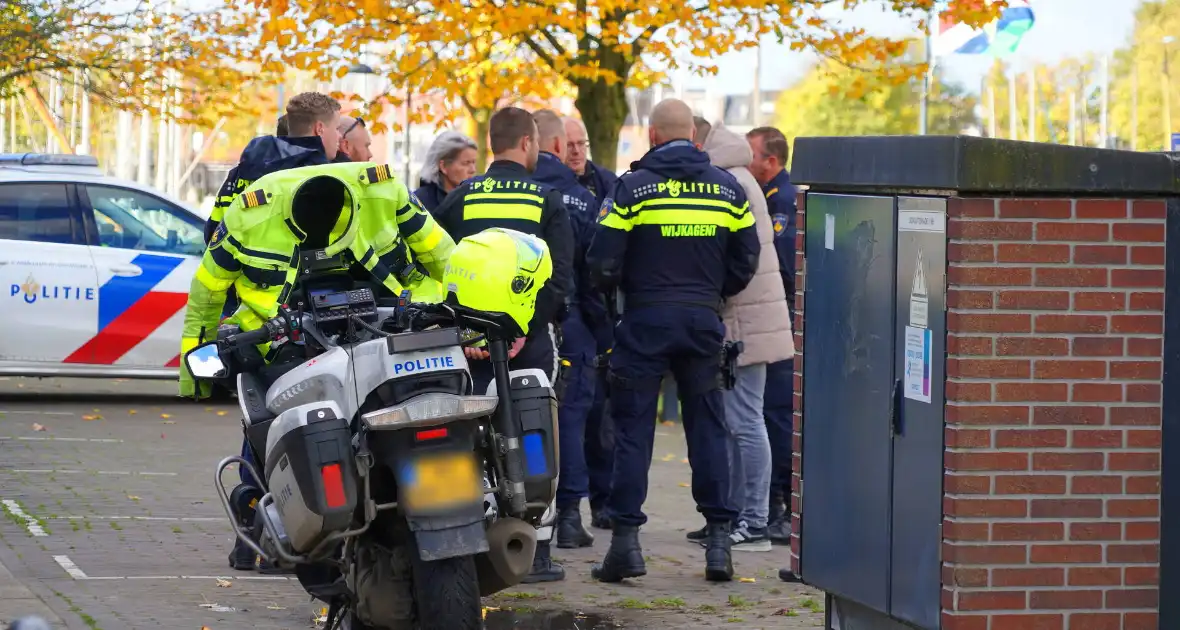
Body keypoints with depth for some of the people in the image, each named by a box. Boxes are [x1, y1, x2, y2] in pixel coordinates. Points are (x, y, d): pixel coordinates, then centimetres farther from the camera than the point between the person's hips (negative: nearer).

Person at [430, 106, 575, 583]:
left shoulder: (461, 198, 6)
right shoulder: (546, 200, 0)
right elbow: (561, 277, -9)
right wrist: (529, 328, -11)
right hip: (531, 337, -2)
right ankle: (536, 553, 2)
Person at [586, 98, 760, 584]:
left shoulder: (633, 188, -7)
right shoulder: (728, 189, 4)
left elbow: (603, 263, -8)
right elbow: (745, 261, 6)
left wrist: (608, 288, 14)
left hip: (646, 321, -3)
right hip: (703, 321, 3)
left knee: (633, 429, 2)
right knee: (707, 426, 9)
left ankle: (626, 539, -2)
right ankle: (719, 539, 6)